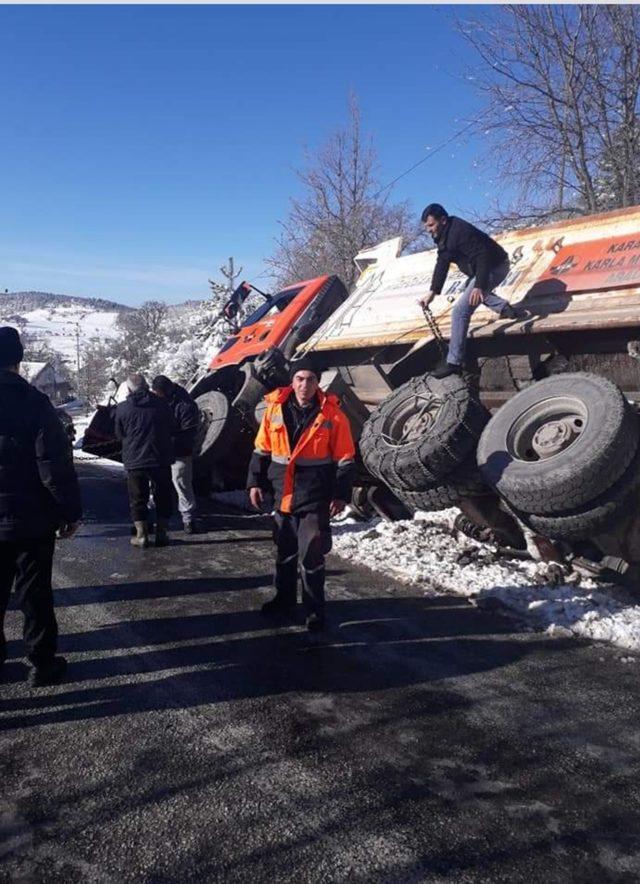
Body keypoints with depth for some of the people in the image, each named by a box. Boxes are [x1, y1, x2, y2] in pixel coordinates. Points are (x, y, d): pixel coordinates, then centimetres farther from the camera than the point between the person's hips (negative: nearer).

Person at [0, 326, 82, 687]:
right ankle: (43, 662, 16)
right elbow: (56, 465, -16)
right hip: (31, 520, -4)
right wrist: (71, 510, -7)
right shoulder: (33, 402, -13)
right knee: (35, 591, 7)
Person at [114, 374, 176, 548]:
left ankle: (141, 535, 11)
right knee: (163, 497, 13)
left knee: (138, 499, 11)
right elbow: (173, 430, 6)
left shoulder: (122, 409, -6)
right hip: (161, 460, 1)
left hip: (134, 462, -1)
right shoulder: (161, 404, -3)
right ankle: (161, 534, 16)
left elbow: (119, 435, 6)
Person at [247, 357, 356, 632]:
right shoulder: (275, 409, 0)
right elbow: (262, 451, 9)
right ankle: (284, 599, 35)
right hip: (283, 495, 4)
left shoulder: (332, 415, -9)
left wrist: (341, 495, -9)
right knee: (284, 553, 18)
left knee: (312, 557, 0)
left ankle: (314, 610, 14)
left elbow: (345, 460, -5)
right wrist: (256, 482, 4)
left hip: (315, 498, -4)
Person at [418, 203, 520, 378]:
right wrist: (432, 293, 0)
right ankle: (506, 310, 36)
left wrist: (479, 286, -40)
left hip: (494, 267, -10)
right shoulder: (443, 235, 4)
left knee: (460, 311, -18)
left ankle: (454, 362, -16)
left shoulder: (459, 231, -26)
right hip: (481, 268, 10)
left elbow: (483, 256, -32)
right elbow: (442, 264, 7)